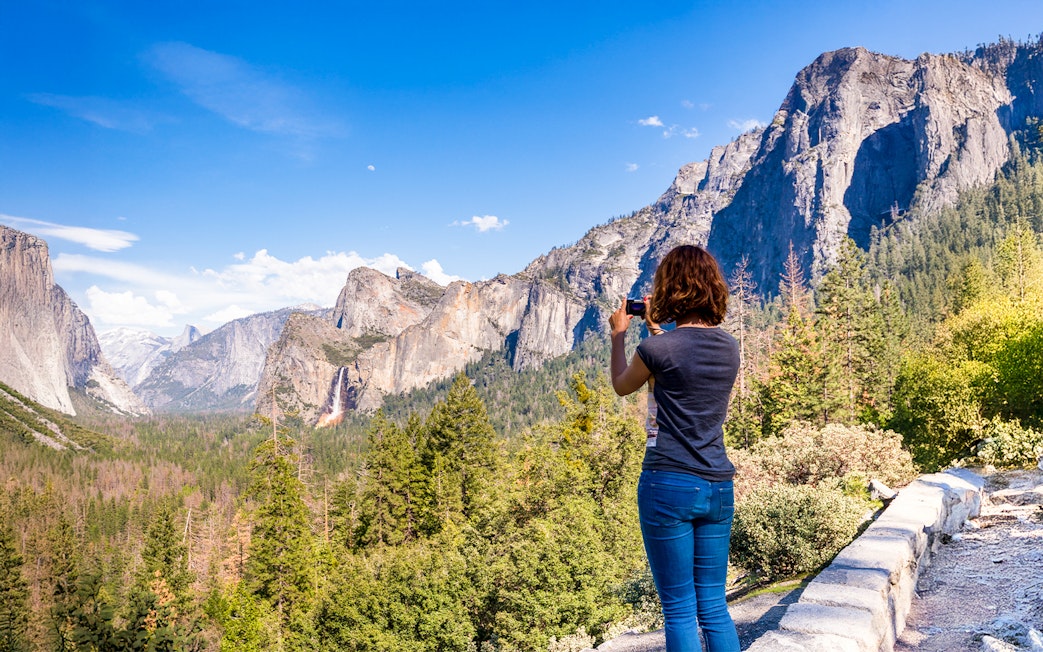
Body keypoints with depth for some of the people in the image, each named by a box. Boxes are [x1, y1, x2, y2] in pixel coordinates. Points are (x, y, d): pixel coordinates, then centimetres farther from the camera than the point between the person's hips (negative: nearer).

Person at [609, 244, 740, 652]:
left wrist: (618, 336, 21)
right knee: (714, 606, 14)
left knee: (679, 610, 3)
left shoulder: (658, 349, -12)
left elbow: (622, 386, 8)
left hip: (669, 485, -6)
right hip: (718, 486, 6)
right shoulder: (729, 346, 5)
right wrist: (657, 331, 29)